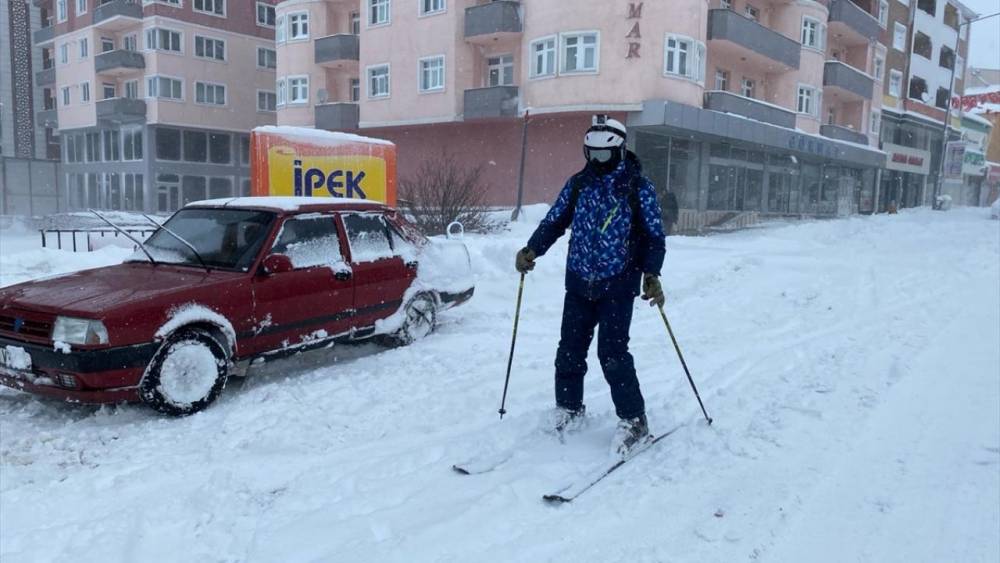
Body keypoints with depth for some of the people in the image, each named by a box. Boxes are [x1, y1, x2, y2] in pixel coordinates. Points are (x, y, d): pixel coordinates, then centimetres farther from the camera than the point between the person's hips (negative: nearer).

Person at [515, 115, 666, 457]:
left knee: (612, 353, -9)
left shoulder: (639, 188, -4)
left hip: (618, 285, -4)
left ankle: (633, 421, 6)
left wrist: (651, 275, -16)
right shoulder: (577, 184, 7)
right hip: (578, 283, 4)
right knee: (570, 349, 6)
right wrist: (532, 250, -6)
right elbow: (555, 221, 9)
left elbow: (654, 236, -4)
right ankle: (569, 409, 26)